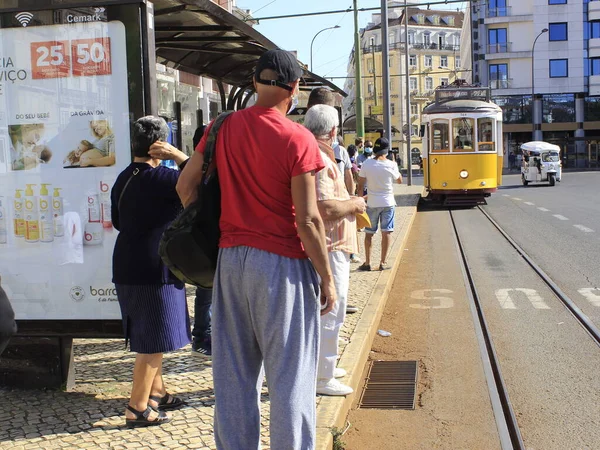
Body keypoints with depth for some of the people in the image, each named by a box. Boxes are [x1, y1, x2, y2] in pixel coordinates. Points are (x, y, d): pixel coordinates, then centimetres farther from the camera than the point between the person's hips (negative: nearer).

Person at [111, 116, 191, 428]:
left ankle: (157, 393, 30)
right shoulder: (160, 178, -17)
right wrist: (179, 156, -13)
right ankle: (138, 408, 4)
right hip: (154, 270, -9)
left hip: (127, 267, 9)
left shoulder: (123, 179, 9)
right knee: (154, 341, 0)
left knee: (149, 336, 19)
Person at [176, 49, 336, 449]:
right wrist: (326, 277, -5)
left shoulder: (223, 127, 4)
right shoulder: (297, 139, -12)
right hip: (282, 264, -5)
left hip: (231, 260, 6)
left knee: (233, 374, 15)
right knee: (289, 375, 5)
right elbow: (307, 220, -14)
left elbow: (186, 185, 7)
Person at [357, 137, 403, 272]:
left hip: (372, 203, 1)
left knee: (369, 233, 10)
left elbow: (360, 184, -4)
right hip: (388, 203, -1)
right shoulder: (391, 165, -8)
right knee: (386, 232, 4)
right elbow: (399, 180, 8)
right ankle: (383, 262, 5)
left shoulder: (367, 164, -7)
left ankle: (367, 262, 12)